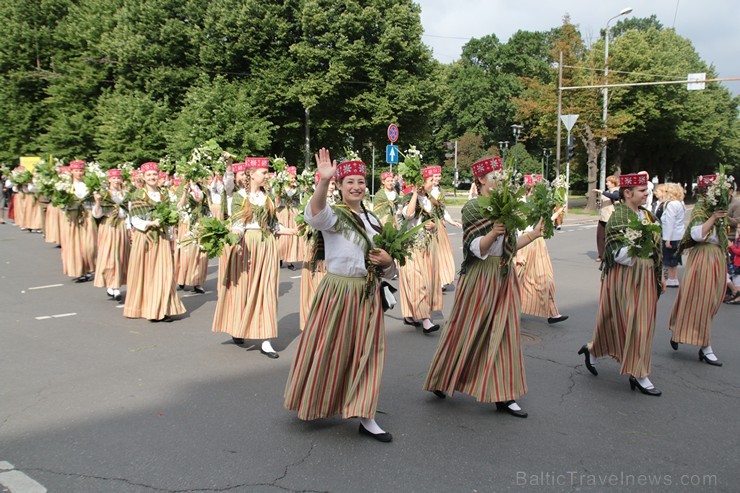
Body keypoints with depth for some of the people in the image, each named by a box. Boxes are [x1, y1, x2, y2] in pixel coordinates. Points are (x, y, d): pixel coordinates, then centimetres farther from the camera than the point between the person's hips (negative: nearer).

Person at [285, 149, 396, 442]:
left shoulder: (371, 219, 12)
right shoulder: (334, 215, -7)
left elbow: (386, 264, 19)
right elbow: (315, 214, -34)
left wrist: (387, 261, -5)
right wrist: (323, 181, -50)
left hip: (368, 294, 5)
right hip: (339, 292, -5)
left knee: (366, 353, 7)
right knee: (331, 349, 4)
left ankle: (364, 416, 14)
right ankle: (312, 401, 30)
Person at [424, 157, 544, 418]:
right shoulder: (473, 208, -10)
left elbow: (510, 246, 15)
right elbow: (477, 249, -18)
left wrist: (532, 235, 7)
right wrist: (493, 232, -33)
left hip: (504, 277, 6)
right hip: (479, 276, -6)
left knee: (504, 333, 6)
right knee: (466, 331, 4)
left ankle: (503, 395, 12)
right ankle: (442, 380, 25)